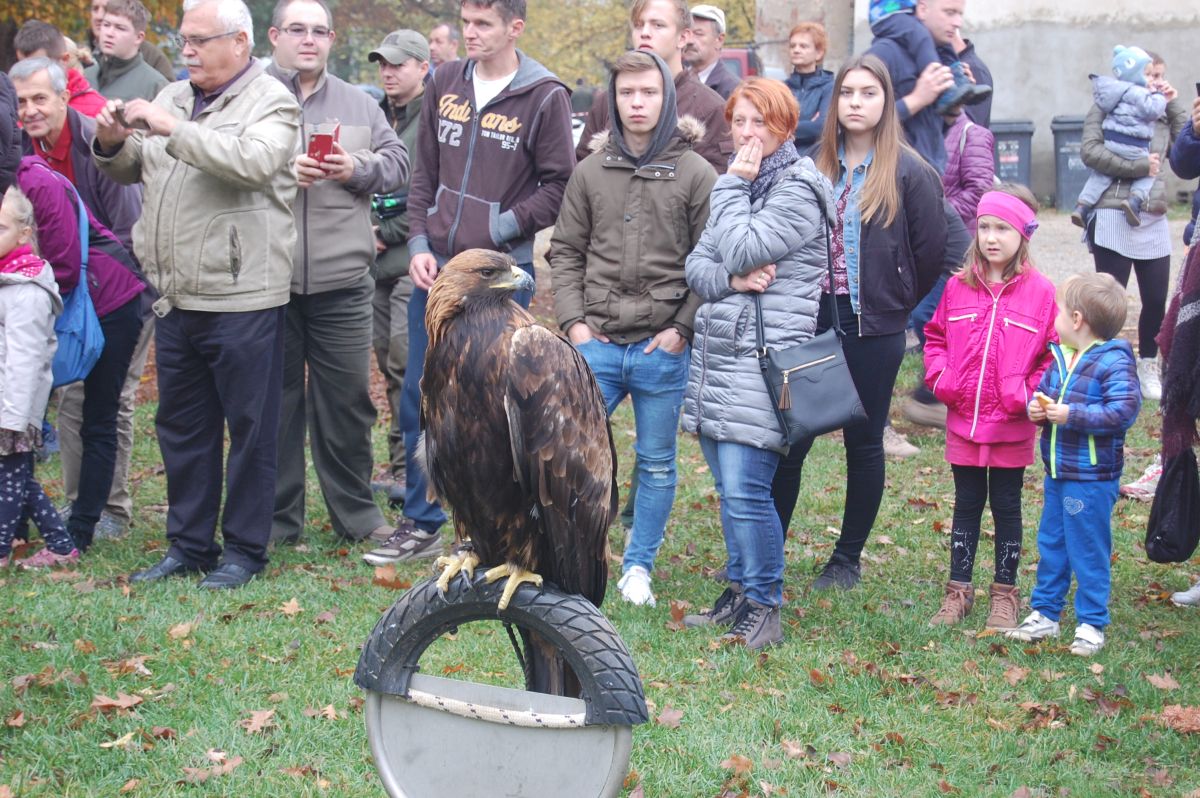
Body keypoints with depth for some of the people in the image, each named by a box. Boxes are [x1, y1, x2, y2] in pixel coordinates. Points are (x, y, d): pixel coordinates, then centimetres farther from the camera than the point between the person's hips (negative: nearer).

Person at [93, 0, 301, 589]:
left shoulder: (271, 101, -4)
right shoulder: (173, 98, 16)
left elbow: (254, 160, -24)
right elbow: (132, 170, 24)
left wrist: (175, 130, -22)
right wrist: (113, 143, 2)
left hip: (241, 297, -7)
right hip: (176, 296, 7)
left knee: (249, 428, 1)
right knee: (181, 425, 13)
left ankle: (244, 549, 12)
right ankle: (189, 545, 24)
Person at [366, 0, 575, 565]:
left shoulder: (544, 97, -6)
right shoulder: (445, 86, 8)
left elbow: (559, 186, -6)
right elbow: (424, 175, 12)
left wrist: (503, 227, -13)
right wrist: (419, 243, 1)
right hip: (435, 269, 5)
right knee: (419, 399, 9)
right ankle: (420, 526, 21)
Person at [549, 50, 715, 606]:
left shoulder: (696, 175, -1)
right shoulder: (591, 172, 7)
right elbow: (566, 252, 11)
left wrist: (682, 328, -9)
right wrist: (573, 321, 0)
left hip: (662, 349, -1)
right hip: (597, 344, 2)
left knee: (656, 464, 9)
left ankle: (639, 565, 23)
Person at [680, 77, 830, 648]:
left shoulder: (798, 189, -6)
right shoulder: (736, 185, 19)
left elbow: (740, 250, -17)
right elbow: (697, 264, 13)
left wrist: (733, 185, -5)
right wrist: (731, 280, -8)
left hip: (765, 355, -8)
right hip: (717, 351, 8)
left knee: (746, 489, -10)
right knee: (728, 488, 12)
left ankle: (764, 606, 1)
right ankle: (740, 591, 22)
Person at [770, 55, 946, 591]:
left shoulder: (909, 173, -5)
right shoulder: (816, 165, 5)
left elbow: (930, 253, -2)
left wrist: (895, 304, 3)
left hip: (873, 329, -3)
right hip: (813, 317, 3)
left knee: (864, 445, 9)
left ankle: (847, 560, 20)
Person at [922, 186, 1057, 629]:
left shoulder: (1040, 292, -6)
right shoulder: (958, 287, 2)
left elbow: (1055, 353, -1)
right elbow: (936, 336, 13)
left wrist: (1029, 393, -12)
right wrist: (939, 377, -2)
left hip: (1011, 426, -2)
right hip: (963, 421, 2)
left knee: (1006, 505, 9)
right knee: (966, 505, 13)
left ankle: (1005, 593, 21)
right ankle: (958, 590, 21)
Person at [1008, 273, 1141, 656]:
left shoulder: (1114, 362, -18)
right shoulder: (1058, 356, 6)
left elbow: (1125, 410, -26)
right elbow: (1044, 391, 19)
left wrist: (1073, 415, -27)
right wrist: (1037, 408, -4)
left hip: (1091, 478, -8)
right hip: (1056, 472, 8)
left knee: (1088, 551, 3)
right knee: (1050, 545, 17)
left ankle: (1091, 623, 16)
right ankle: (1044, 614, 30)